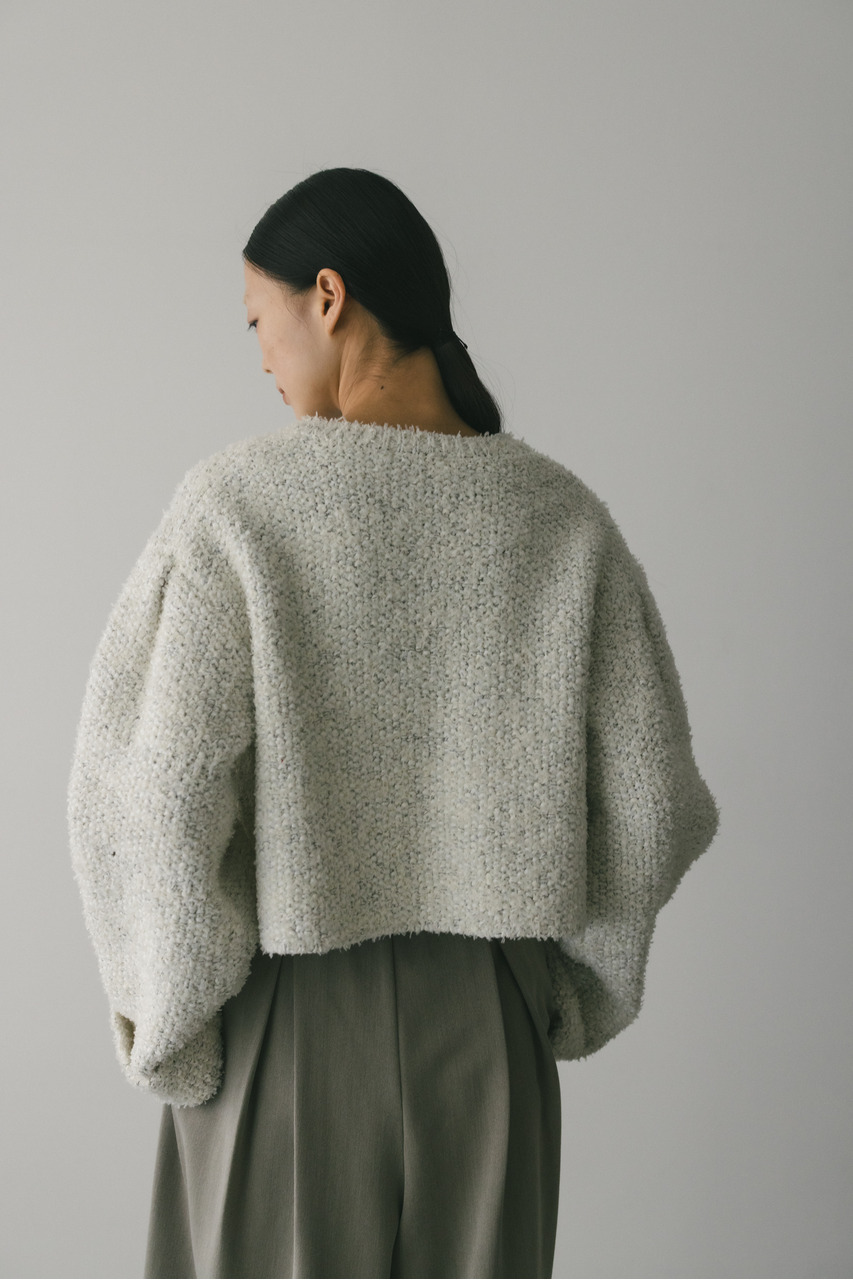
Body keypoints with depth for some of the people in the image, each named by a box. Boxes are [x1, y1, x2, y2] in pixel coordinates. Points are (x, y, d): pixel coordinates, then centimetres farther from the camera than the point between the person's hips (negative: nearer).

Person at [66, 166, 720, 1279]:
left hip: (285, 1028, -3)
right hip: (487, 1036, 3)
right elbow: (651, 801, -4)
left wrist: (161, 1024, -4)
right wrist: (559, 975, 12)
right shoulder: (562, 514, -5)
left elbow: (152, 793, -20)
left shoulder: (236, 501, -15)